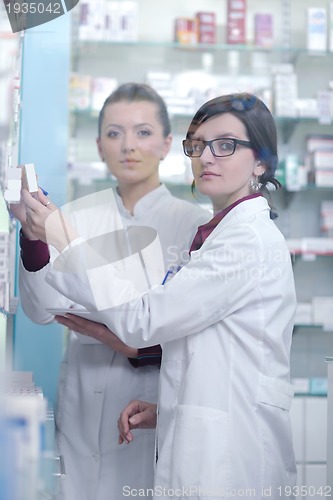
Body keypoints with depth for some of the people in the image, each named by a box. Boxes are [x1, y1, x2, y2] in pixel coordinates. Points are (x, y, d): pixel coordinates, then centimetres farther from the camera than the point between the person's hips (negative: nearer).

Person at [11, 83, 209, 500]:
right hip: (85, 401, 3)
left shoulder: (196, 223, -4)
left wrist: (141, 348, -20)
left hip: (159, 403, -2)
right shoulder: (79, 217, 4)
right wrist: (34, 234, -20)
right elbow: (45, 309, -6)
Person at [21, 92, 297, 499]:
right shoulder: (224, 233, 17)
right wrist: (166, 409, 9)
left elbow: (142, 320, -16)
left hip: (230, 458, -9)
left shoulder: (249, 240, -15)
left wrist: (64, 240, -11)